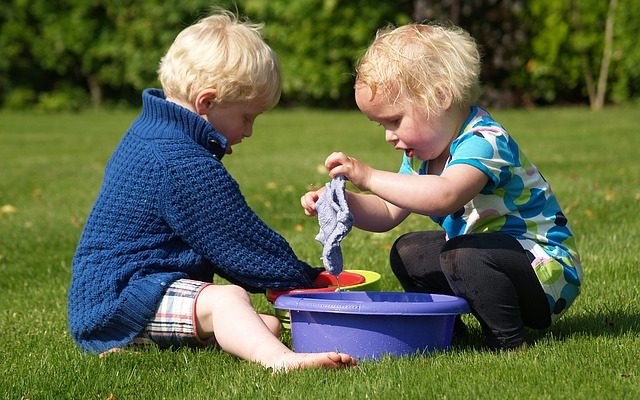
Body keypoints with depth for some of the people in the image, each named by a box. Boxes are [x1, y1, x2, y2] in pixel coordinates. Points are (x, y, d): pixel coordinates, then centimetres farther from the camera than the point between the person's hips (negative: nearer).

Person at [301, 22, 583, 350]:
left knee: (465, 255, -34)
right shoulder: (422, 154, 5)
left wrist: (370, 178, -42)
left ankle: (507, 340, -17)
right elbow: (387, 214, 10)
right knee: (408, 253, 12)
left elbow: (445, 196, -46)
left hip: (551, 273, -10)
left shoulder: (484, 141, -26)